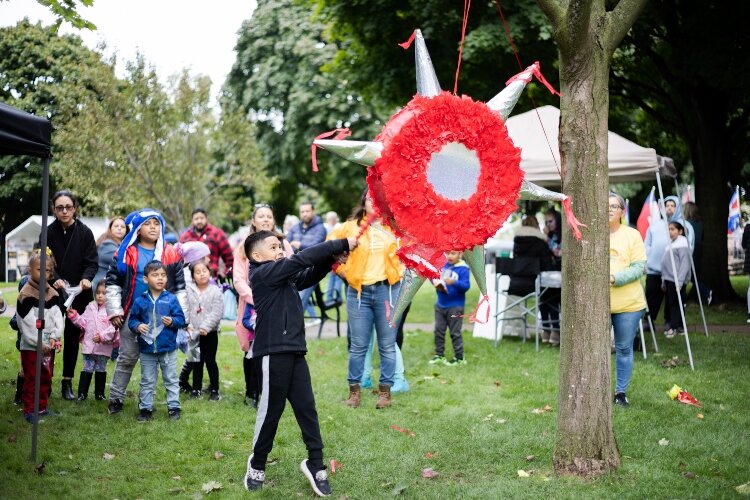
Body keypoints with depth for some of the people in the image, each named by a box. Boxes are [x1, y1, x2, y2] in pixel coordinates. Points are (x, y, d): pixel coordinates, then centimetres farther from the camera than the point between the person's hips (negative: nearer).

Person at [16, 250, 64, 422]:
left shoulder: (53, 294, 5)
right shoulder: (25, 294, -13)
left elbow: (58, 317, 1)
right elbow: (27, 323, -17)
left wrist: (54, 337, -13)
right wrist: (40, 343, -19)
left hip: (49, 345, 6)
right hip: (31, 346, -6)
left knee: (46, 378, 14)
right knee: (31, 379, 0)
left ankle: (42, 407, 26)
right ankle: (29, 410, 8)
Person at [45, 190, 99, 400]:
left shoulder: (85, 232, -2)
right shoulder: (48, 233, -2)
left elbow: (92, 262, -3)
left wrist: (86, 278, -23)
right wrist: (55, 279, -23)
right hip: (53, 292, 0)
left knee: (72, 337, 6)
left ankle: (67, 382, 15)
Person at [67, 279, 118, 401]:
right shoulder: (90, 307, 7)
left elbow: (113, 329, -17)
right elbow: (83, 322, 10)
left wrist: (102, 336, -26)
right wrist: (74, 316, -3)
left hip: (104, 348, -3)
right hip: (89, 346, 3)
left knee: (101, 370, 11)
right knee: (87, 370, 6)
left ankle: (99, 394, 21)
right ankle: (82, 394, 10)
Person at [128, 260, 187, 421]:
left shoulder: (171, 299, -5)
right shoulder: (140, 301, -3)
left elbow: (181, 319, -3)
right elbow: (132, 319, 3)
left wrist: (172, 321, -23)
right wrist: (137, 326, -17)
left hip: (168, 349, -1)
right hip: (147, 349, 1)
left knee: (171, 379, 10)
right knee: (147, 381, 12)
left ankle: (173, 407, 19)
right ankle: (145, 408, 21)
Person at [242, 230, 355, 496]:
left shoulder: (285, 277, 17)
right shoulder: (263, 274, -10)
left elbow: (311, 275, 18)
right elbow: (302, 259, -16)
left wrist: (331, 257, -4)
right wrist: (341, 244, -16)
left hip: (295, 352, 8)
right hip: (274, 353, -8)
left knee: (307, 409, 7)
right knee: (270, 412, 2)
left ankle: (315, 464, 13)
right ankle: (257, 466, 17)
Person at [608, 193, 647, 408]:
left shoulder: (632, 235, 1)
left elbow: (638, 268, -4)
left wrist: (614, 278, -18)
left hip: (628, 303, 0)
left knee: (624, 348, 8)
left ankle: (621, 391, 21)